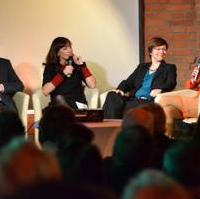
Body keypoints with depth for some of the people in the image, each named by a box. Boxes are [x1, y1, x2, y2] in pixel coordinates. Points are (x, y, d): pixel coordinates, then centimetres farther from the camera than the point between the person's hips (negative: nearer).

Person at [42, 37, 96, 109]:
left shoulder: (76, 65, 13)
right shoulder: (50, 68, 11)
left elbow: (92, 85, 3)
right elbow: (45, 91, -5)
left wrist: (82, 65, 0)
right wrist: (62, 74, -9)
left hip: (79, 103, 0)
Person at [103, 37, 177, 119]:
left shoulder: (169, 68, 16)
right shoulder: (142, 67, 29)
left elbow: (171, 83, -3)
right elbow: (129, 82, 19)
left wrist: (160, 89, -27)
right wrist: (120, 89, -5)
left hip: (149, 100, -4)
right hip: (135, 99, 4)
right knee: (112, 96, -26)